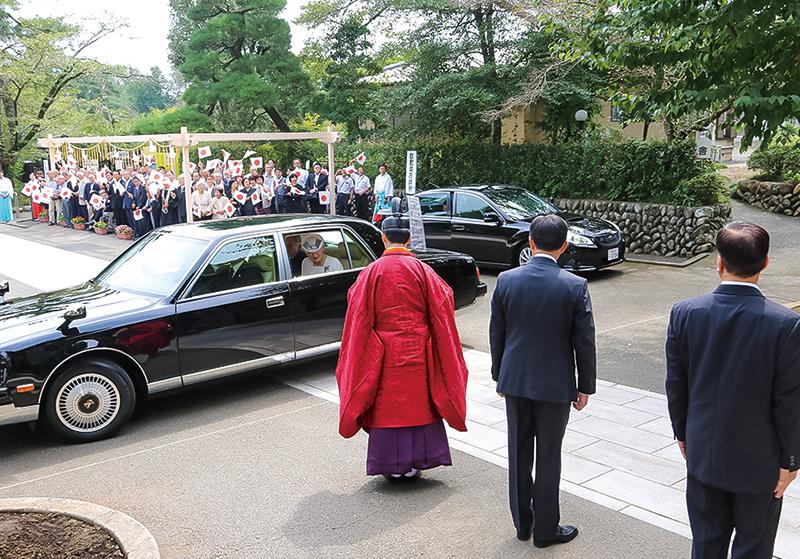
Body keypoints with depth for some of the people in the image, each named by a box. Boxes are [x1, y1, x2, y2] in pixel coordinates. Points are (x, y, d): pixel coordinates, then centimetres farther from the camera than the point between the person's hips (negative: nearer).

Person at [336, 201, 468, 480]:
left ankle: (392, 465, 16)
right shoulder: (423, 271, -6)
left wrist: (359, 360, 9)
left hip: (384, 355, -1)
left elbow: (359, 321, -4)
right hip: (418, 353, 1)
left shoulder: (371, 273, -8)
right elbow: (441, 317, -2)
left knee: (387, 406, 9)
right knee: (418, 403, 13)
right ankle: (415, 462, 20)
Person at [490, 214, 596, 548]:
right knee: (548, 457, 9)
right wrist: (585, 386, 3)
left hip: (515, 380, 3)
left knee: (518, 453, 15)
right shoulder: (575, 286, -13)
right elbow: (584, 341, -9)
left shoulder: (506, 280, -6)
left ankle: (522, 523, 29)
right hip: (555, 384, -3)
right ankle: (545, 529, 22)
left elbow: (496, 333, 2)